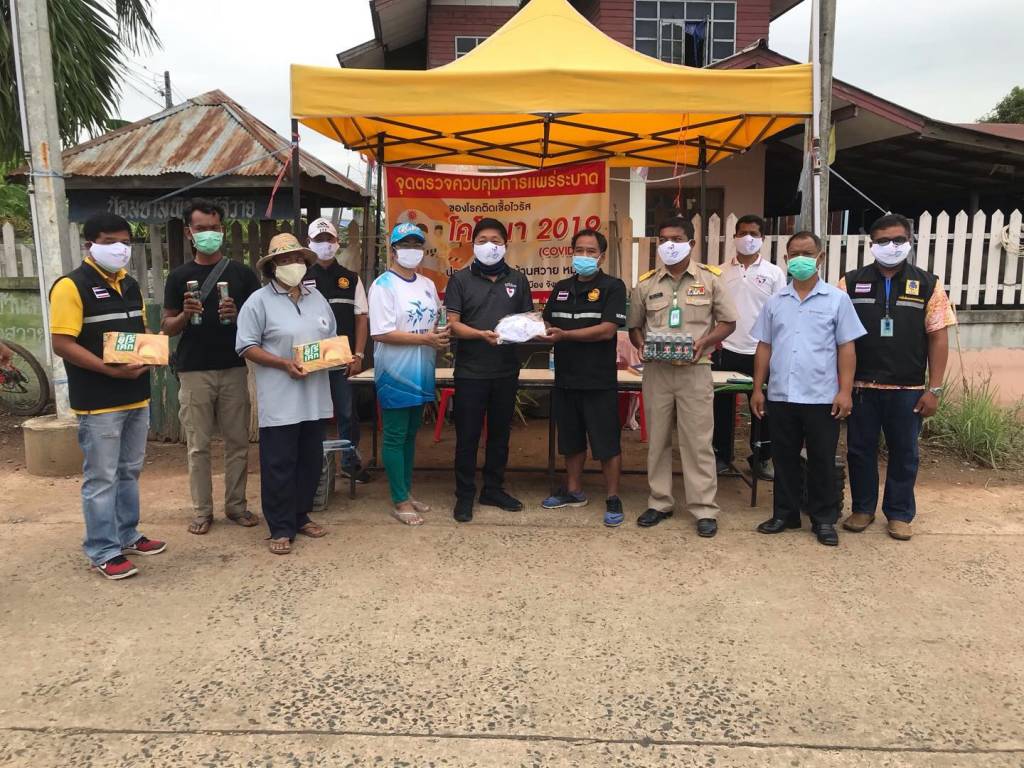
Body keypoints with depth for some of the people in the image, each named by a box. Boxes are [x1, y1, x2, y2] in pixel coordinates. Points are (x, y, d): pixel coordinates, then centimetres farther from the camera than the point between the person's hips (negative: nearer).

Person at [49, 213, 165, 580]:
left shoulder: (130, 285, 13)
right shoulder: (71, 286, -11)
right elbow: (62, 344, -17)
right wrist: (112, 370, -24)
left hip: (137, 397, 7)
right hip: (98, 403, -7)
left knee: (129, 472, 17)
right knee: (101, 478, 1)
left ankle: (127, 536, 30)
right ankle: (103, 551, 11)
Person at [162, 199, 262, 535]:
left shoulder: (241, 272, 6)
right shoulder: (179, 276, 6)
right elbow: (167, 327, 7)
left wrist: (237, 315, -14)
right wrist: (186, 315, -14)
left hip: (234, 368, 1)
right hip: (194, 371, 0)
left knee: (237, 441, 6)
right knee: (198, 445, 4)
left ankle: (236, 504, 19)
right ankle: (201, 510, 16)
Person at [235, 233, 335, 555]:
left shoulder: (316, 298, 13)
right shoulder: (259, 301, -5)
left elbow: (331, 338, 18)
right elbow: (247, 346, -9)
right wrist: (284, 364, -19)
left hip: (314, 396, 6)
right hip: (280, 400, -6)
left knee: (311, 461, 14)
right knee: (279, 465, 1)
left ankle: (300, 516, 30)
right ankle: (281, 528, 12)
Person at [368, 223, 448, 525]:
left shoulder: (427, 285, 10)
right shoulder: (383, 285, -11)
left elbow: (435, 322, 18)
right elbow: (382, 333, -18)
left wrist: (440, 336, -5)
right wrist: (425, 339, -21)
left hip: (421, 372, 7)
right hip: (395, 374, -7)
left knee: (410, 434, 16)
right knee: (395, 437, 1)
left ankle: (407, 492, 28)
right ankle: (400, 502, 10)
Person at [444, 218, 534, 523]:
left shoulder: (517, 279, 10)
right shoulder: (460, 279, 0)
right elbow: (452, 323, -7)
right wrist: (482, 334, -23)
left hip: (506, 371, 3)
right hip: (470, 372, -3)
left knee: (500, 432, 13)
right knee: (467, 435, 3)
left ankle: (494, 490, 27)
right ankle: (464, 496, 15)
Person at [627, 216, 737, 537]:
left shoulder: (709, 279, 3)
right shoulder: (646, 284, 9)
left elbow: (728, 321, 6)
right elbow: (634, 326, 14)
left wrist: (704, 342, -11)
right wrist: (642, 345, -7)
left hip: (694, 370, -2)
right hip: (656, 370, 3)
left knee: (698, 441, -1)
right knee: (657, 439, 9)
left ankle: (704, 508, 8)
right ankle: (660, 502, 21)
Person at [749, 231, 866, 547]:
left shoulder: (837, 299, 1)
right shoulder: (775, 302, 9)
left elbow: (846, 348, -1)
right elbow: (764, 347, 11)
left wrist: (845, 391, -8)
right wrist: (758, 388, 6)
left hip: (822, 397, -3)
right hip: (780, 395, 3)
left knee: (822, 461, 6)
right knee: (784, 459, 11)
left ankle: (824, 519, 19)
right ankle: (785, 513, 24)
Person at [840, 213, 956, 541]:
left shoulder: (927, 284, 2)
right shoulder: (851, 282, 2)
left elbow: (938, 338, 0)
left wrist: (934, 389, -5)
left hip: (908, 389, 0)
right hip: (861, 386, 0)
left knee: (904, 452, 10)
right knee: (860, 450, 10)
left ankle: (899, 514, 25)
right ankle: (863, 508, 25)